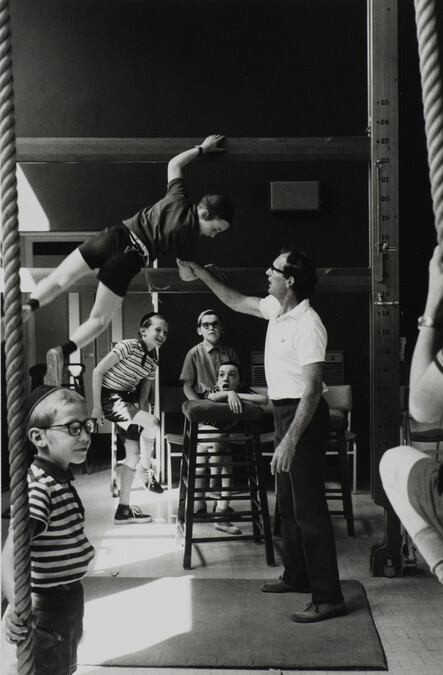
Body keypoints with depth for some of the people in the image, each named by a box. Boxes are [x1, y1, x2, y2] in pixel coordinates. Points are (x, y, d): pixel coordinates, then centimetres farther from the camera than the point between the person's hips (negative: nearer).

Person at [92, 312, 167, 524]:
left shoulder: (153, 361, 9)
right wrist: (97, 406, -16)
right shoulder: (128, 346, -14)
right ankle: (145, 470, -4)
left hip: (128, 401, 8)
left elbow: (144, 396, 13)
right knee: (154, 422, -27)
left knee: (133, 453, 4)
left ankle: (123, 510, 13)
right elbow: (98, 371, -15)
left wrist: (142, 419, 2)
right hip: (109, 397, -8)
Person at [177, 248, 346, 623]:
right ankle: (297, 576, 32)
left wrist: (291, 440, -31)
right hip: (284, 412, 10)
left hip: (303, 416, -10)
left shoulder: (308, 325, -22)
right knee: (288, 502, 18)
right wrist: (200, 271, 23)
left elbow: (312, 389, -26)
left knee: (309, 507, -9)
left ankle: (329, 597, -3)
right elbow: (237, 301, 25)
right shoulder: (276, 309, 6)